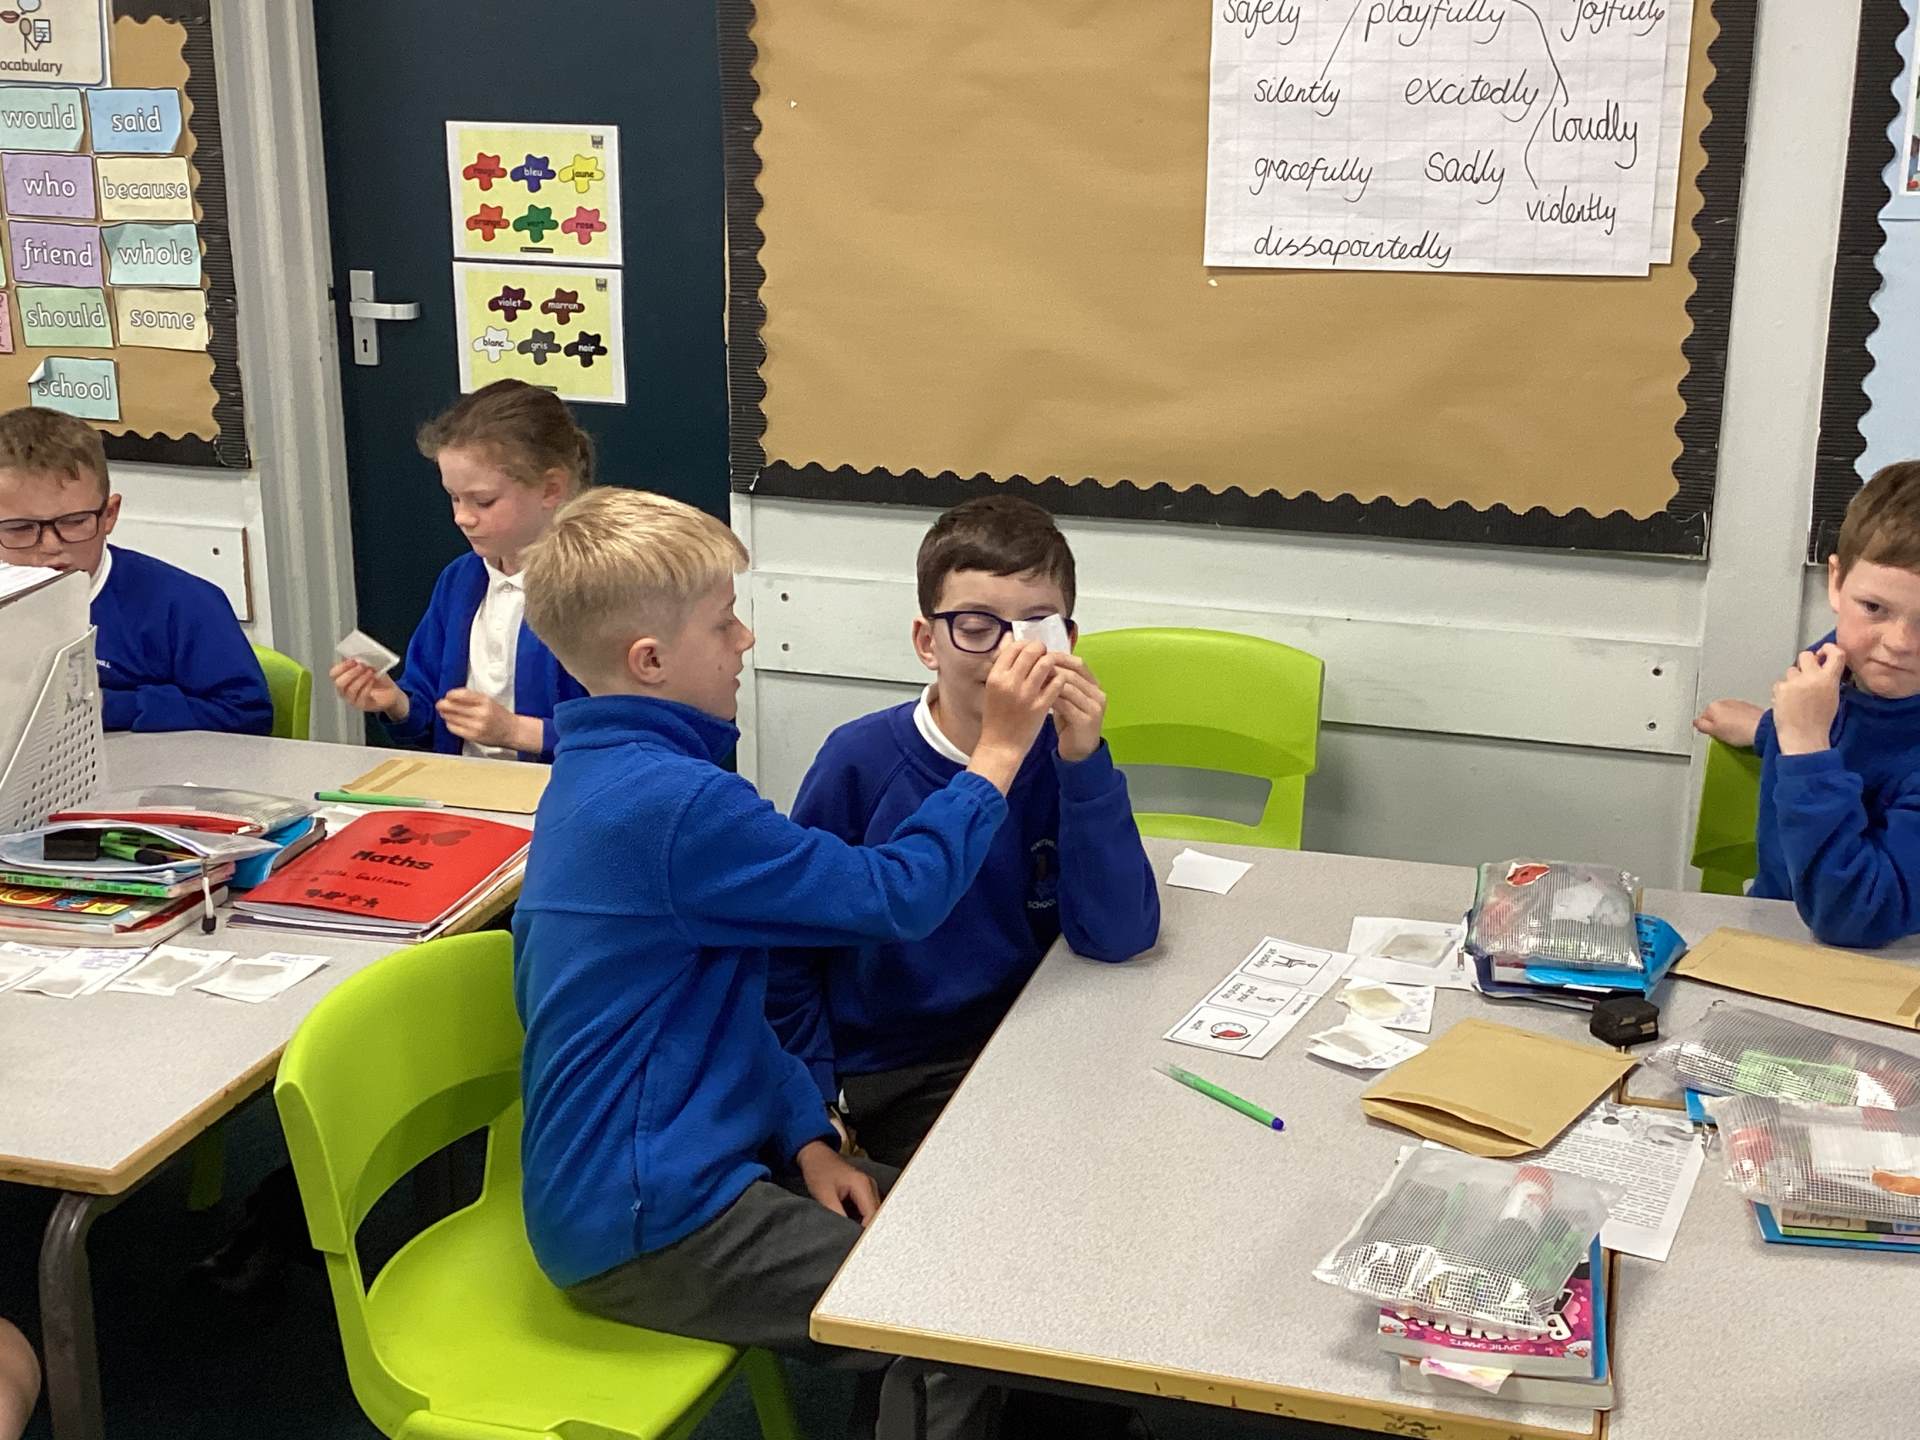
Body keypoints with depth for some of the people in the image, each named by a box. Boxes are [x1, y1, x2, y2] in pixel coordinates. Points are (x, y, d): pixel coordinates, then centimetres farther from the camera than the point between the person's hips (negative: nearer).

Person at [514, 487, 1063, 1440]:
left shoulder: (605, 773, 8)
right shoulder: (673, 804, -25)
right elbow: (895, 897, -20)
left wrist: (804, 1139, 4)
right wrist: (1000, 751, -10)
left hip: (613, 1175, 10)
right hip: (643, 1226, -10)